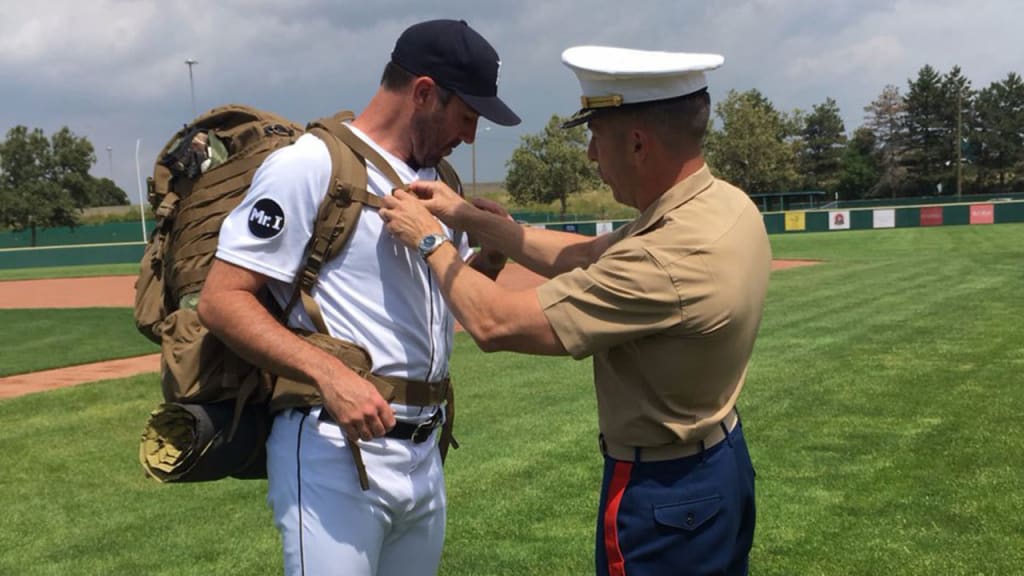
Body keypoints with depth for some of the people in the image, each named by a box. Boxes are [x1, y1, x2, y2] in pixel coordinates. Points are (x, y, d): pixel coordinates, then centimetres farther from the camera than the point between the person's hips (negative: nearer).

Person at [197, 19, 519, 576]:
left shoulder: (435, 181, 14)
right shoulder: (309, 165, -10)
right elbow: (220, 300, -15)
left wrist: (496, 249, 3)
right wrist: (330, 373, -28)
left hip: (424, 454, 8)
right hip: (334, 451, -8)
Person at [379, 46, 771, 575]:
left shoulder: (666, 263, -32)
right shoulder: (726, 203, -5)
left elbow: (493, 323, -26)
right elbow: (587, 257, 6)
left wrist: (429, 238, -10)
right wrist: (468, 217, 4)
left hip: (662, 496, -9)